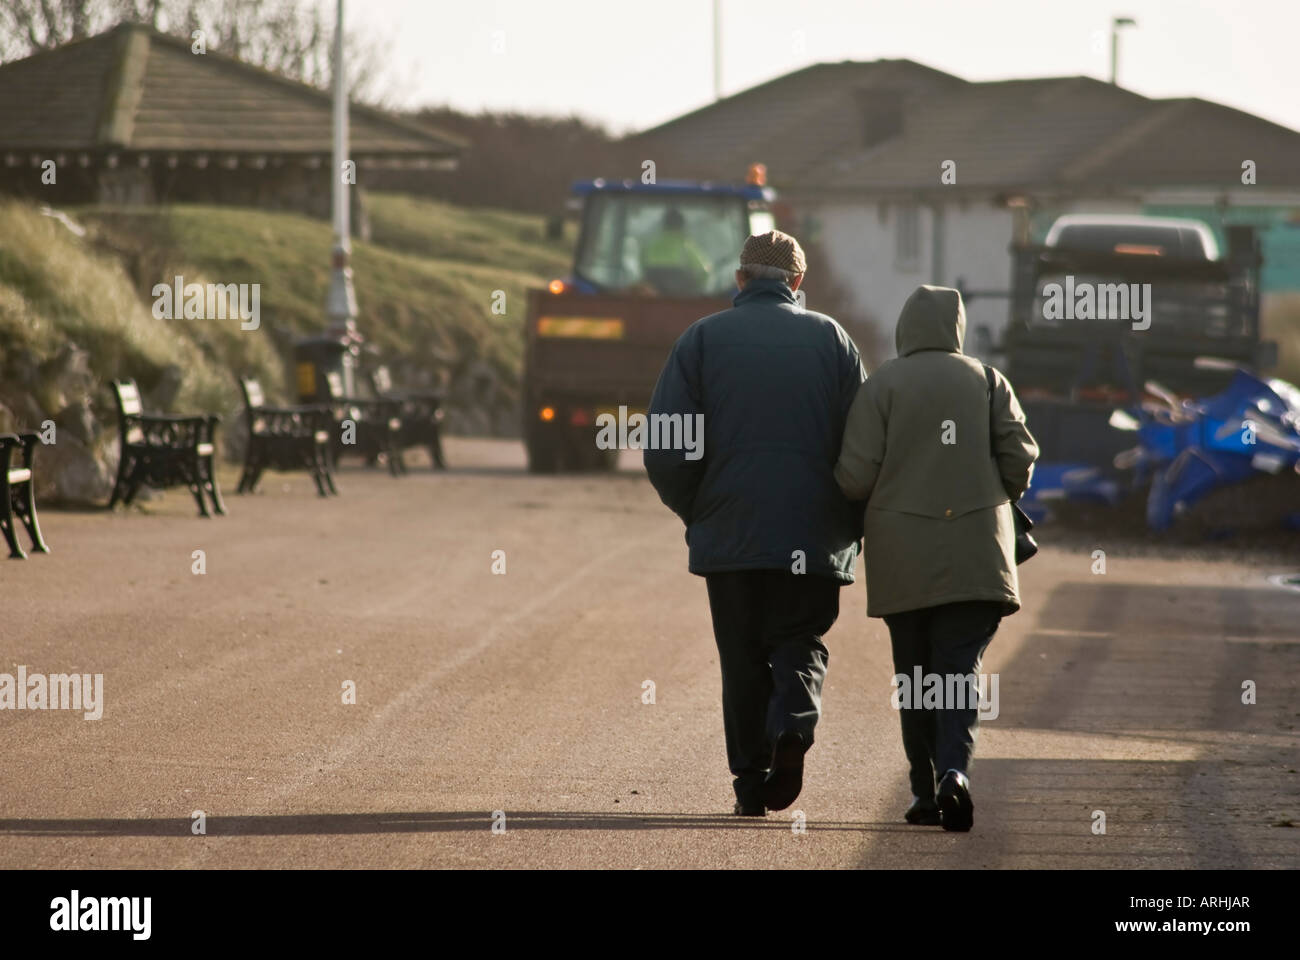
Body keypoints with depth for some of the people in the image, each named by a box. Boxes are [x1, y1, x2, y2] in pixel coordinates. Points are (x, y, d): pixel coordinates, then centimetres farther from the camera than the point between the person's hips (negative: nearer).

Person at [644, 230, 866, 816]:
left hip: (730, 531, 0)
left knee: (743, 658, 9)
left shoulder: (703, 340, 3)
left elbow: (666, 449, -4)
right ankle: (793, 724, -17)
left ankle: (751, 780, 4)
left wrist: (693, 511, 12)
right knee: (800, 642, 11)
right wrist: (850, 523, 12)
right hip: (814, 536, 0)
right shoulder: (831, 339, 5)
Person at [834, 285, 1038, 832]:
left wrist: (877, 498, 16)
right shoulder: (987, 381, 4)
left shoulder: (881, 386, -3)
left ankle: (925, 792, 8)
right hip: (975, 555, 1)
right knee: (960, 667, -1)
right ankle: (954, 770, -24)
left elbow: (854, 476, -7)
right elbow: (1020, 459, 0)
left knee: (914, 672, 9)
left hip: (903, 557, -1)